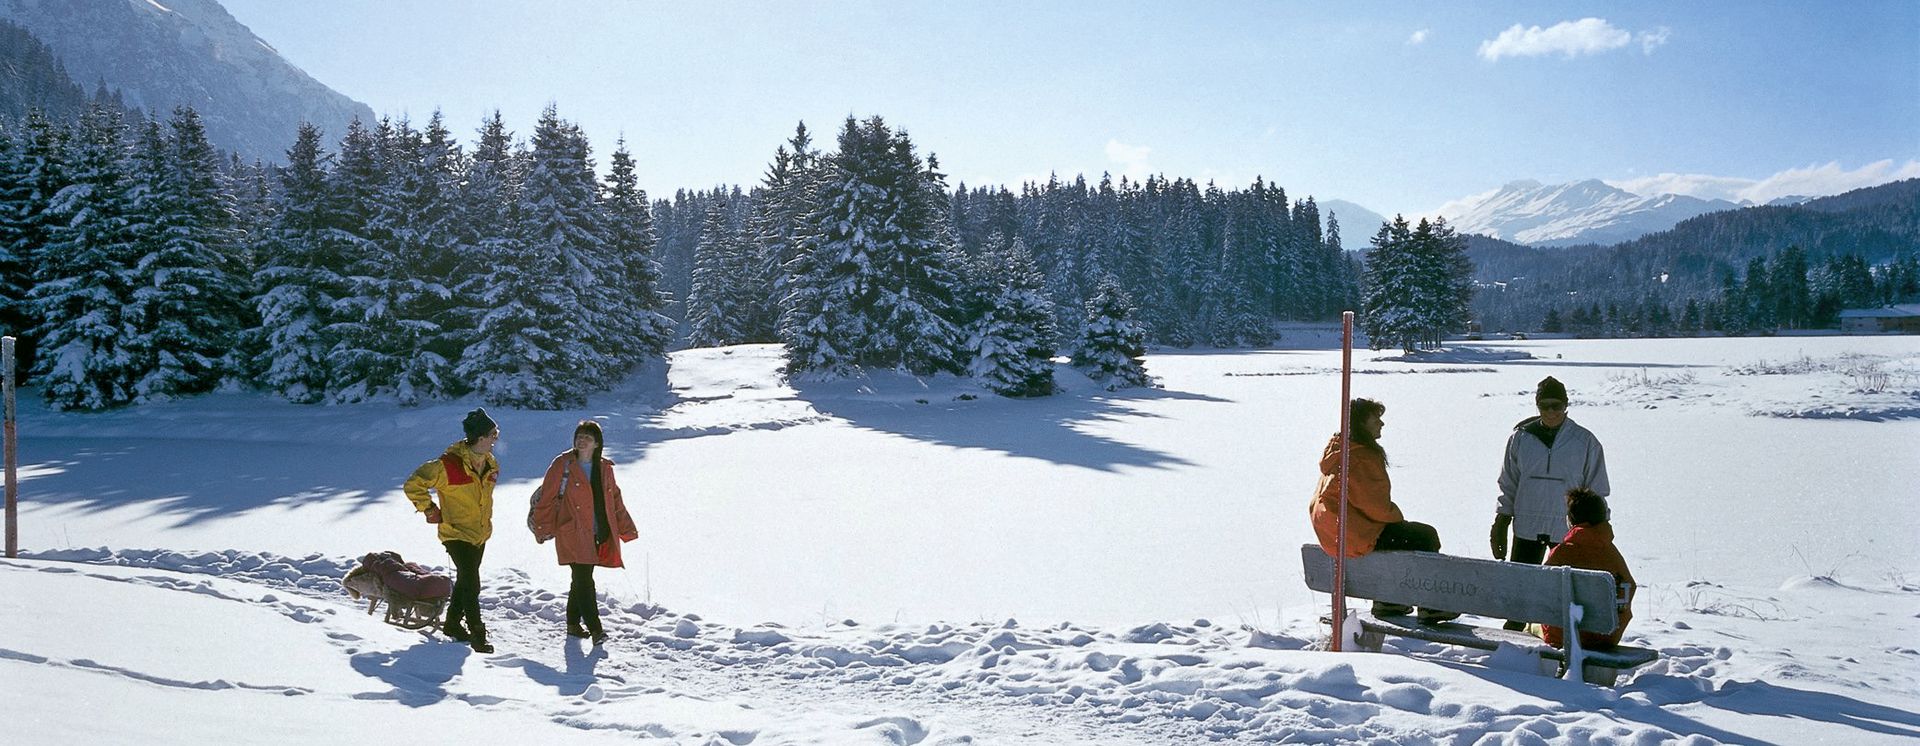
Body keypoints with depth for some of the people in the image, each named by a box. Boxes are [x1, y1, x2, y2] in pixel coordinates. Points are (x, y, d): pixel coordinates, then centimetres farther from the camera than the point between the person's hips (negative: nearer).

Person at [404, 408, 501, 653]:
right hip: (456, 533, -8)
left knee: (466, 580, 19)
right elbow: (414, 484, -15)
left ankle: (453, 623, 35)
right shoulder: (449, 465, -22)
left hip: (480, 534, 8)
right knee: (471, 583, -11)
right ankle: (477, 633, -4)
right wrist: (430, 511, -11)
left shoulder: (490, 464, 2)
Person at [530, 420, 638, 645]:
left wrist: (626, 530, 14)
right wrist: (542, 529, -6)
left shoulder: (604, 468, 9)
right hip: (572, 534, -5)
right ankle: (594, 628, -7)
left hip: (597, 534, 5)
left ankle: (574, 624, 28)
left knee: (582, 580, 14)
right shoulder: (562, 465, -6)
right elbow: (547, 499, -4)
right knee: (584, 580, -11)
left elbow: (615, 501, 15)